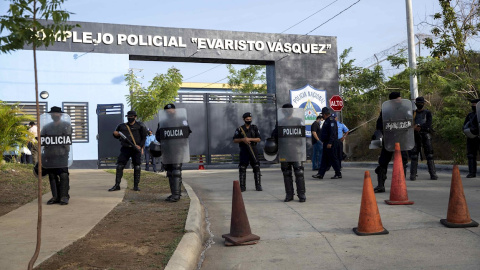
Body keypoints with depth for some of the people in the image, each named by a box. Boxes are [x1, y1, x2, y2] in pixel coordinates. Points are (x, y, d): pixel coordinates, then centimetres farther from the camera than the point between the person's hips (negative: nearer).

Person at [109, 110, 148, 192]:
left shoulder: (140, 125, 2)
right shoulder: (122, 126, 10)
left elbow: (144, 137, 2)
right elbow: (116, 135, 21)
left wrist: (140, 146, -10)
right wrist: (115, 134, -3)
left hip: (136, 149, -2)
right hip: (125, 149, 2)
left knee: (137, 167, -1)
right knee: (119, 166, -4)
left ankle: (136, 186, 8)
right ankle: (117, 185, 3)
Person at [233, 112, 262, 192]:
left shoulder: (254, 128, 6)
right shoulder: (239, 129, 4)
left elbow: (258, 139, -1)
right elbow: (235, 140, 3)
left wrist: (249, 139, -14)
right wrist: (243, 139, -13)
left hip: (253, 150, 1)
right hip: (244, 151, -1)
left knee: (256, 167, -1)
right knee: (242, 168, -1)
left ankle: (258, 186, 5)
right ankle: (242, 186, 6)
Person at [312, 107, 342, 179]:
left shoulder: (331, 120, -15)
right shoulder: (327, 120, 17)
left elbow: (333, 133, -23)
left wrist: (330, 143, -26)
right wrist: (322, 140, 21)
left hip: (330, 144, -10)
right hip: (327, 143, 10)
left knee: (333, 158, -3)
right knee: (324, 159, 8)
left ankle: (338, 174, 7)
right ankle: (320, 174, 9)